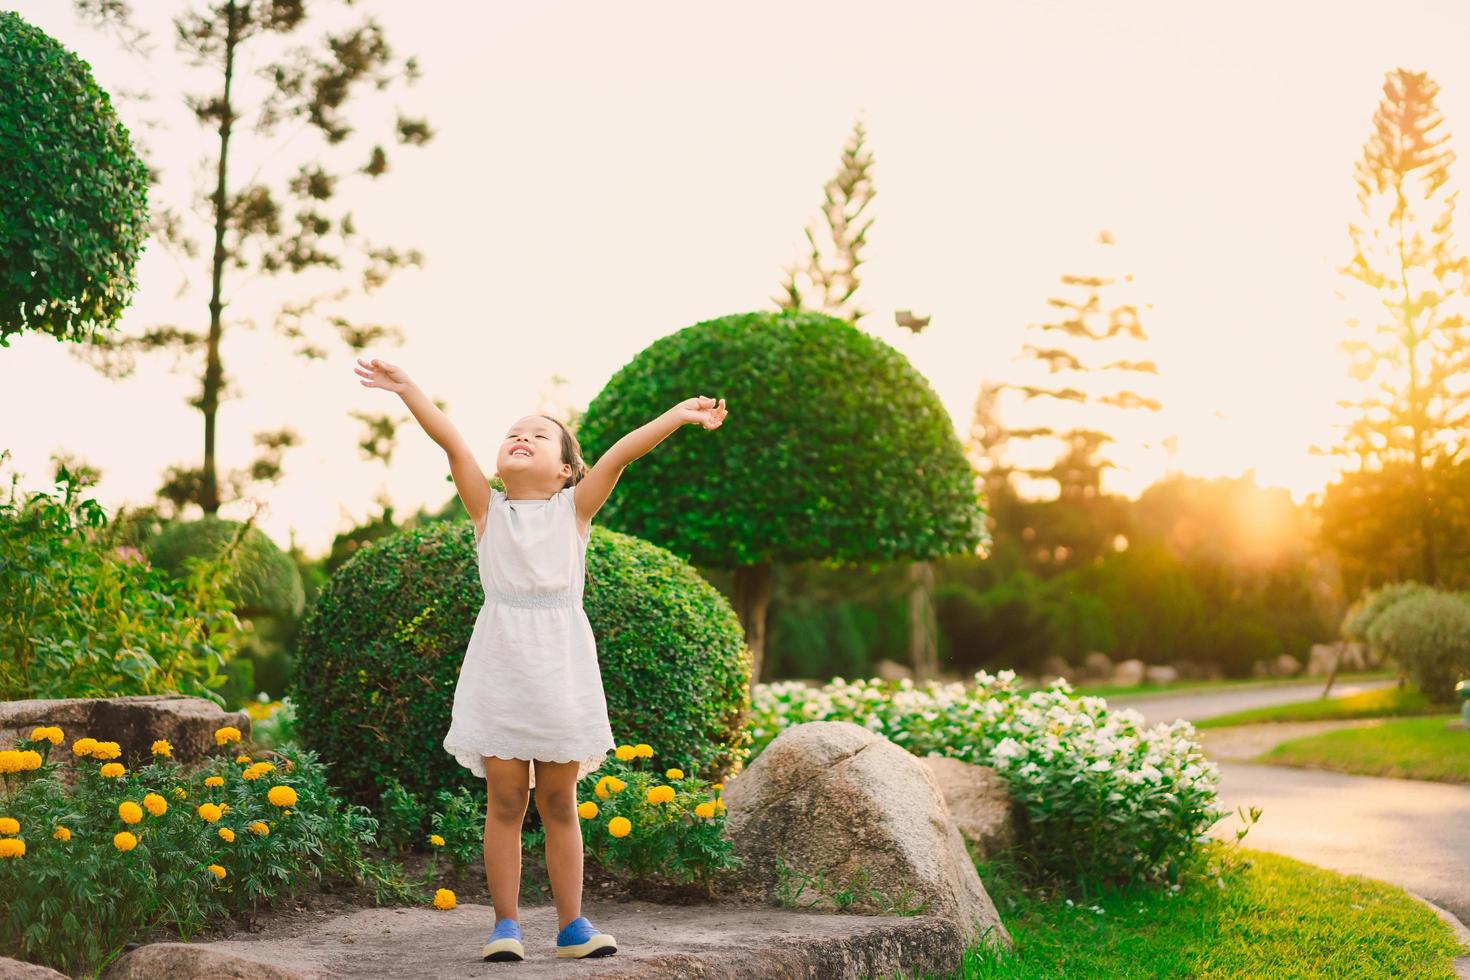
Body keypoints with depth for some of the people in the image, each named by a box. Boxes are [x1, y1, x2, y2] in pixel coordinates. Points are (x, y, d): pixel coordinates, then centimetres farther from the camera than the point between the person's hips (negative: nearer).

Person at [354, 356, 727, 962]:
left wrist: (679, 415, -13)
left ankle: (572, 923, 14)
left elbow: (620, 453, -6)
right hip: (499, 667, 0)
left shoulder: (574, 509, 6)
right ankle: (506, 923, 9)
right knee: (505, 801, 1)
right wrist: (406, 388, -9)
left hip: (561, 667, 0)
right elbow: (451, 441, -3)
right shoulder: (487, 509, 7)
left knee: (559, 803, 7)